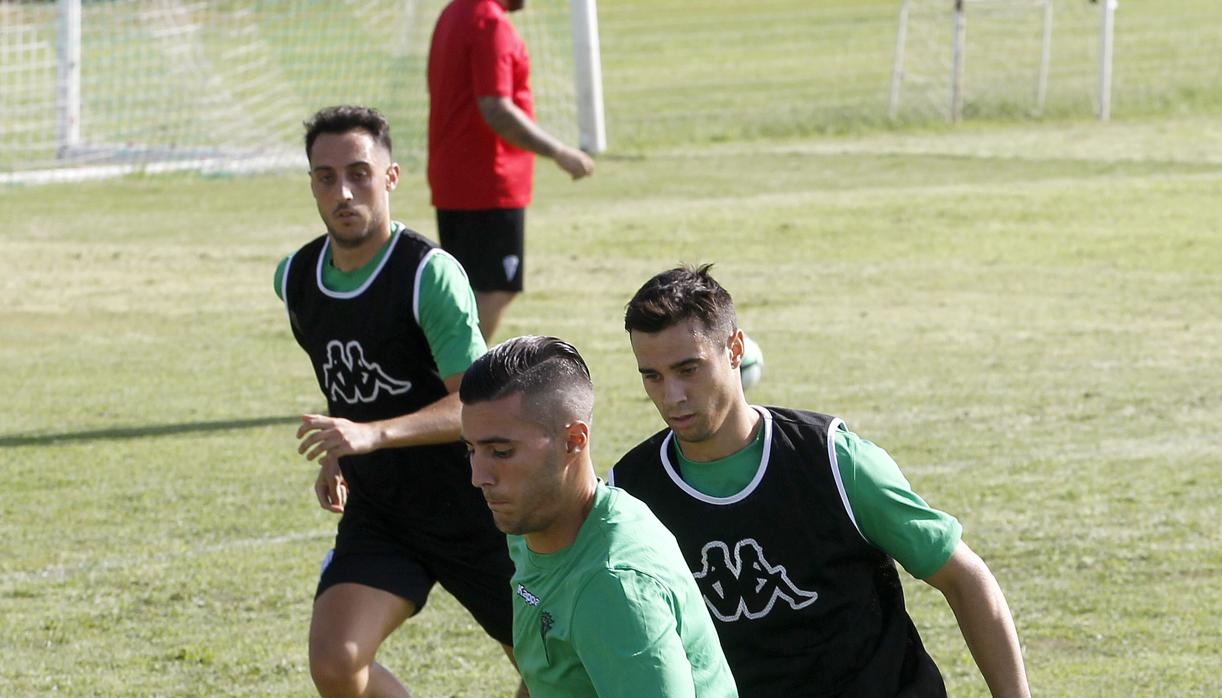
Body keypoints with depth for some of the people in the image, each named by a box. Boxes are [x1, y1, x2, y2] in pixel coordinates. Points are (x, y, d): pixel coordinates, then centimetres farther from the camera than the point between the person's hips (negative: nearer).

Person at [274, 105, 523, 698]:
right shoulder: (295, 279, 2)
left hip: (470, 510, -4)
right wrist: (336, 457, 9)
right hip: (376, 517, 4)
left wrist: (374, 435, -37)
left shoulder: (430, 274, -19)